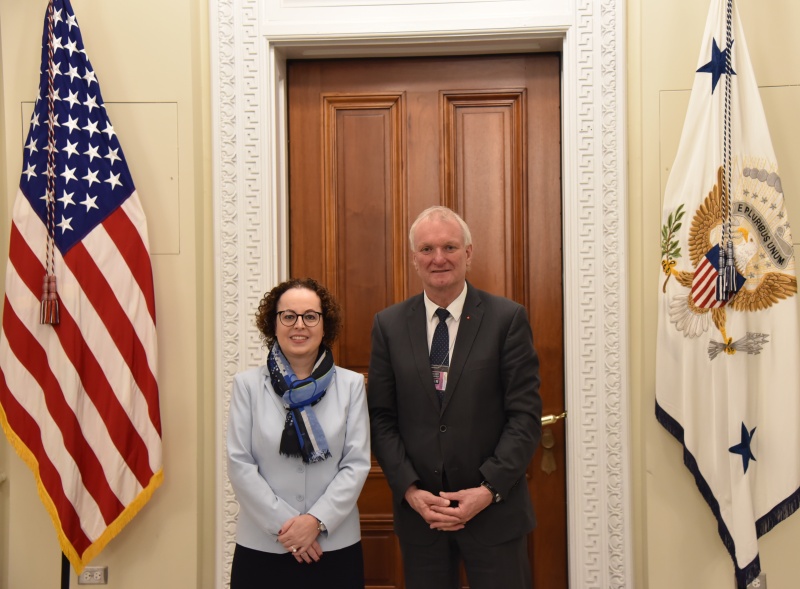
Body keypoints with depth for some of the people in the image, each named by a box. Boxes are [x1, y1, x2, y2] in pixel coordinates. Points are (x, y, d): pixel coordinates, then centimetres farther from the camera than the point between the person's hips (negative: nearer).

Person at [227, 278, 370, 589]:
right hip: (262, 546, 0)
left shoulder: (351, 384, -1)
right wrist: (282, 524, -11)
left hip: (335, 544, 0)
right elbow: (239, 464, -5)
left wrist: (317, 520, -13)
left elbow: (357, 463, -4)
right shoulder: (248, 384, -2)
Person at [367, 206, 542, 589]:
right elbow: (381, 417, 2)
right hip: (417, 508, 2)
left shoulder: (508, 319, -4)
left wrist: (489, 489, -13)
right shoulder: (388, 324, 2)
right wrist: (409, 489, -8)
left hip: (495, 508, -1)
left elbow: (525, 414, -6)